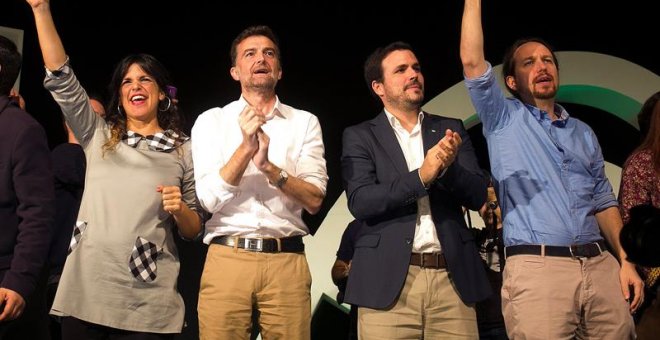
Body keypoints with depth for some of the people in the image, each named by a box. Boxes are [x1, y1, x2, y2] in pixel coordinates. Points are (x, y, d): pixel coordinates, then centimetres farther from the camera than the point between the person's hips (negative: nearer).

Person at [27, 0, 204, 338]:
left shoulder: (184, 150, 7)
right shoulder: (98, 136, 12)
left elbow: (192, 230, 11)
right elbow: (61, 78, 2)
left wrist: (180, 210, -11)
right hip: (85, 290, 2)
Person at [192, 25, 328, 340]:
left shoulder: (305, 122, 9)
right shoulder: (211, 121, 7)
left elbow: (314, 200, 0)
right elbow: (209, 199, -3)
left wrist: (269, 167, -15)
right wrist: (246, 148, -15)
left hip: (287, 261, 1)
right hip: (227, 258, 0)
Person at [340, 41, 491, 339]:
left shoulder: (450, 130, 14)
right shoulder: (360, 136, 7)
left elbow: (477, 195, 7)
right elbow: (360, 202, -7)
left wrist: (447, 167, -13)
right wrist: (421, 175, -17)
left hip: (452, 278, 2)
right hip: (388, 281, -2)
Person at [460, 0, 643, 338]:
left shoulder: (583, 133, 21)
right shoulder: (503, 120, 10)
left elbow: (603, 201, 20)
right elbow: (472, 62, -5)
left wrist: (625, 260, 9)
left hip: (599, 265, 4)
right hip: (537, 268, -4)